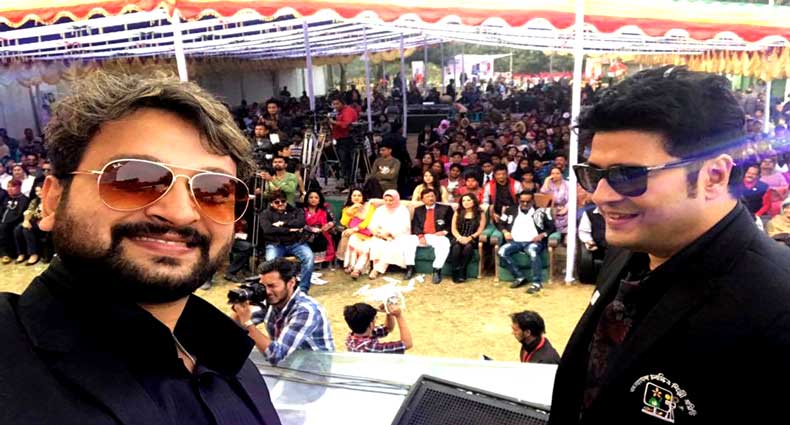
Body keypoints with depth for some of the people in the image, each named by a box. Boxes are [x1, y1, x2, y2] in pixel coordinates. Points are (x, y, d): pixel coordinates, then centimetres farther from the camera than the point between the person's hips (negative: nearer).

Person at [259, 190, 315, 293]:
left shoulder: (296, 211, 14)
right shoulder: (265, 214, 9)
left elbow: (301, 222, -7)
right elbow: (268, 230, -9)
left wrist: (283, 223, -8)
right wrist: (290, 230, -9)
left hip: (296, 243, 1)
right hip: (275, 244, -1)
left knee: (309, 257, -27)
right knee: (271, 261, -34)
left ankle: (303, 289, -18)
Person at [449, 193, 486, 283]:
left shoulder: (480, 213, 8)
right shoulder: (458, 212, 14)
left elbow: (480, 230, -2)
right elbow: (453, 229, 6)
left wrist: (469, 238, -18)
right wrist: (459, 237, -15)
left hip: (472, 239, -1)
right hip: (459, 238, 2)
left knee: (468, 246, -36)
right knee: (456, 247, -33)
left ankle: (462, 272, -28)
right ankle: (456, 273, -29)